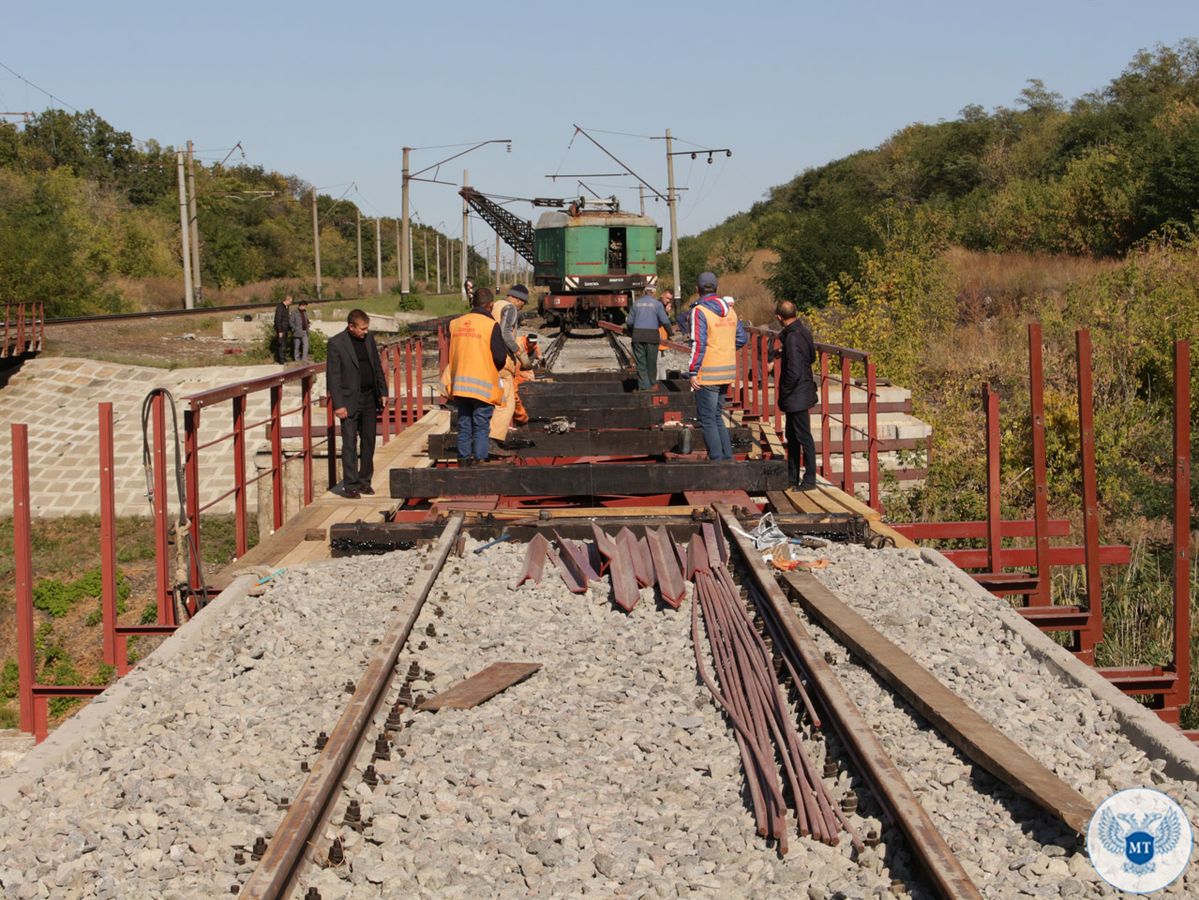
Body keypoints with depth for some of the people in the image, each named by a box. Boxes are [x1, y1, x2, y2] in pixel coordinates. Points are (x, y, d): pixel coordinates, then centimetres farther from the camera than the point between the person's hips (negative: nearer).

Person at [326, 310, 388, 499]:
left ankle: (365, 481, 20)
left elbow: (377, 366, 15)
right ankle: (350, 485, 1)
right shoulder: (336, 343, -10)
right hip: (349, 401, -6)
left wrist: (382, 391, 10)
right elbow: (332, 376, -11)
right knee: (350, 444, -3)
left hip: (369, 398, 6)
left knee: (369, 442, 10)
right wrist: (338, 405, -15)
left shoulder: (369, 338, 7)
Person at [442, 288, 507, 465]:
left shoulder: (455, 324, 7)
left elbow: (452, 353, 14)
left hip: (458, 385, 5)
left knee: (464, 426, 11)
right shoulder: (491, 325, -10)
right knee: (481, 428, 1)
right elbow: (500, 357, -10)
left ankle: (464, 460, 13)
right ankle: (479, 460, -2)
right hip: (483, 386, -5)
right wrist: (495, 369, 11)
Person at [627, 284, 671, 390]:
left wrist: (631, 333, 29)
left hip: (638, 335, 2)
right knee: (651, 362, 9)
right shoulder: (657, 304, 0)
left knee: (640, 362, 4)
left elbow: (630, 322, 11)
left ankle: (643, 386, -2)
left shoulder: (636, 303, 9)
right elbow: (665, 321, -4)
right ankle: (651, 384, 17)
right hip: (652, 335, -2)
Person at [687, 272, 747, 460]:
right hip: (727, 370, 7)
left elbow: (698, 343, -18)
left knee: (707, 418, -1)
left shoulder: (699, 311, -12)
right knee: (716, 416, 18)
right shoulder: (729, 310, 10)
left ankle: (717, 459, -3)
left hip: (708, 373, -7)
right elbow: (742, 338, 13)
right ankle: (727, 456, 16)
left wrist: (693, 372, -16)